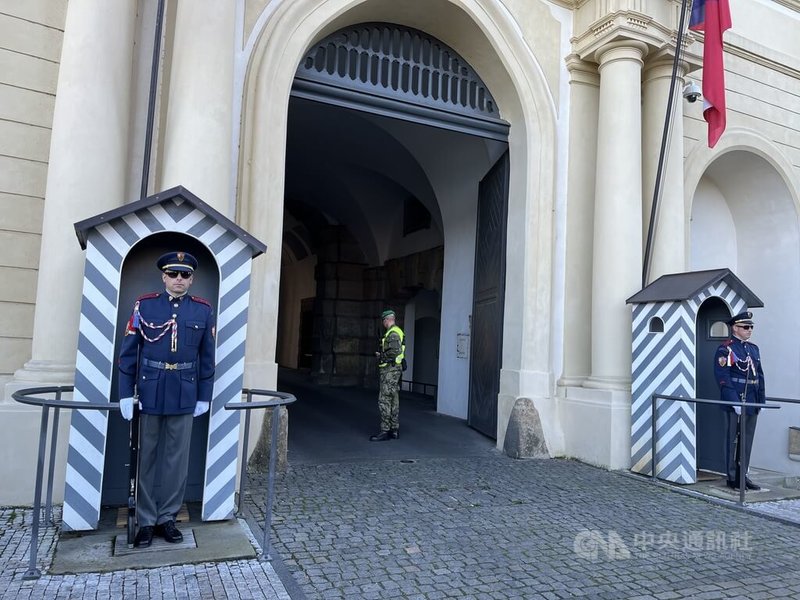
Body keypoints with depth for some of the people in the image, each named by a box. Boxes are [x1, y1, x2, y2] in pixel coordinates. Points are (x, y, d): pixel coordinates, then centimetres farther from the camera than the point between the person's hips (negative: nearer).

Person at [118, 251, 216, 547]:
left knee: (178, 459, 8)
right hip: (150, 392, -1)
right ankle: (146, 521, 23)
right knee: (146, 457, 9)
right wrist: (126, 393, -4)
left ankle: (167, 518, 23)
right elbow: (128, 352, 0)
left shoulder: (204, 310, 2)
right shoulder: (144, 305, 0)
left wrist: (204, 397, 3)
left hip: (184, 396, 1)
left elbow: (207, 357, 5)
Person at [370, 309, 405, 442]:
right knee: (393, 401, 12)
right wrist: (382, 355, 13)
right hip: (394, 370, 11)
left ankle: (385, 431, -7)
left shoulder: (393, 334, -15)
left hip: (390, 370, -11)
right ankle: (394, 430, 16)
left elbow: (395, 351, -28)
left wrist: (381, 357, -14)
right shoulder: (396, 332, 16)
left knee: (384, 401, -8)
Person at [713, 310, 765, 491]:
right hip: (736, 403, -7)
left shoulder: (753, 348, 14)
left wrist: (761, 398, 11)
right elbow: (723, 378, -16)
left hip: (752, 403, 7)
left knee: (747, 440, 13)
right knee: (735, 440, 1)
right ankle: (733, 478, 10)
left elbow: (759, 375, 18)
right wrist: (735, 402, -20)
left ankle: (743, 475, 23)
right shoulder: (726, 349, -10)